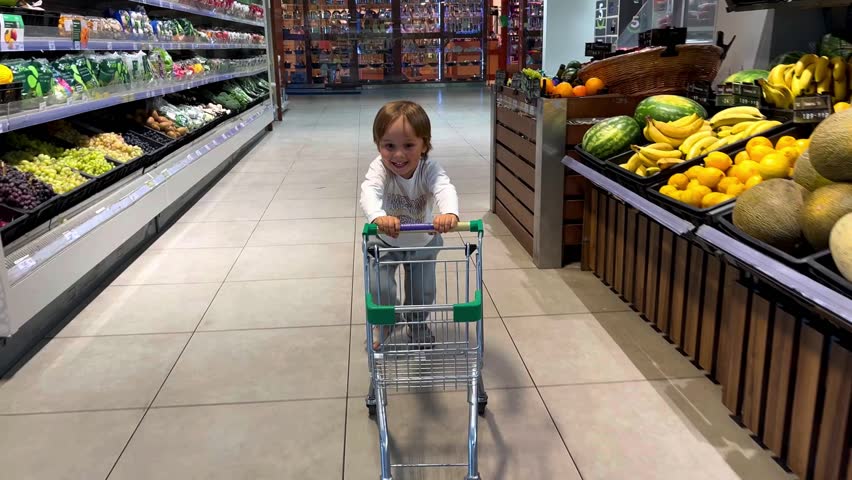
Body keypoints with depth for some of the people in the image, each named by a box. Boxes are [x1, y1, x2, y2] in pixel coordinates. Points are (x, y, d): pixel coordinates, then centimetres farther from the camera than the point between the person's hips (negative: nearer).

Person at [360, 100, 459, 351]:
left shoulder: (430, 169, -29)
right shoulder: (380, 168, -31)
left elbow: (445, 189, -48)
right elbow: (370, 191, -50)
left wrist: (449, 213, -72)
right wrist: (379, 217, -73)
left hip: (422, 242, 1)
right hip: (384, 242, -1)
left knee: (423, 292, 9)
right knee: (380, 289, -6)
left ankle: (417, 325, 42)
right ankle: (384, 323, 28)